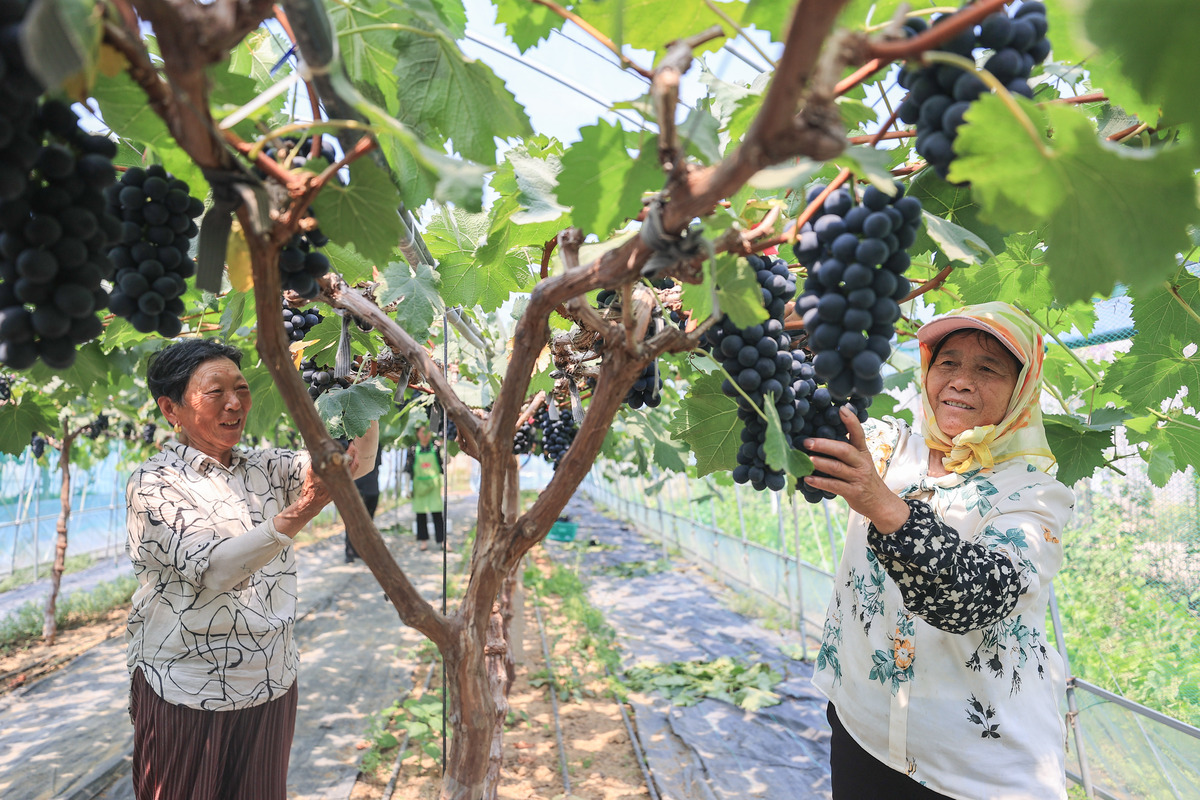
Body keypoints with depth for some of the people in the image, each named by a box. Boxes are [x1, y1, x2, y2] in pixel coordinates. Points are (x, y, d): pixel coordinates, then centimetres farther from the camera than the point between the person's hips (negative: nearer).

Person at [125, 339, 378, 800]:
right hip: (188, 696, -4)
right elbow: (212, 570, -25)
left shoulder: (266, 468, 3)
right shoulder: (153, 483, -12)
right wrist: (296, 515, -40)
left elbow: (357, 460, -6)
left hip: (272, 686, 5)